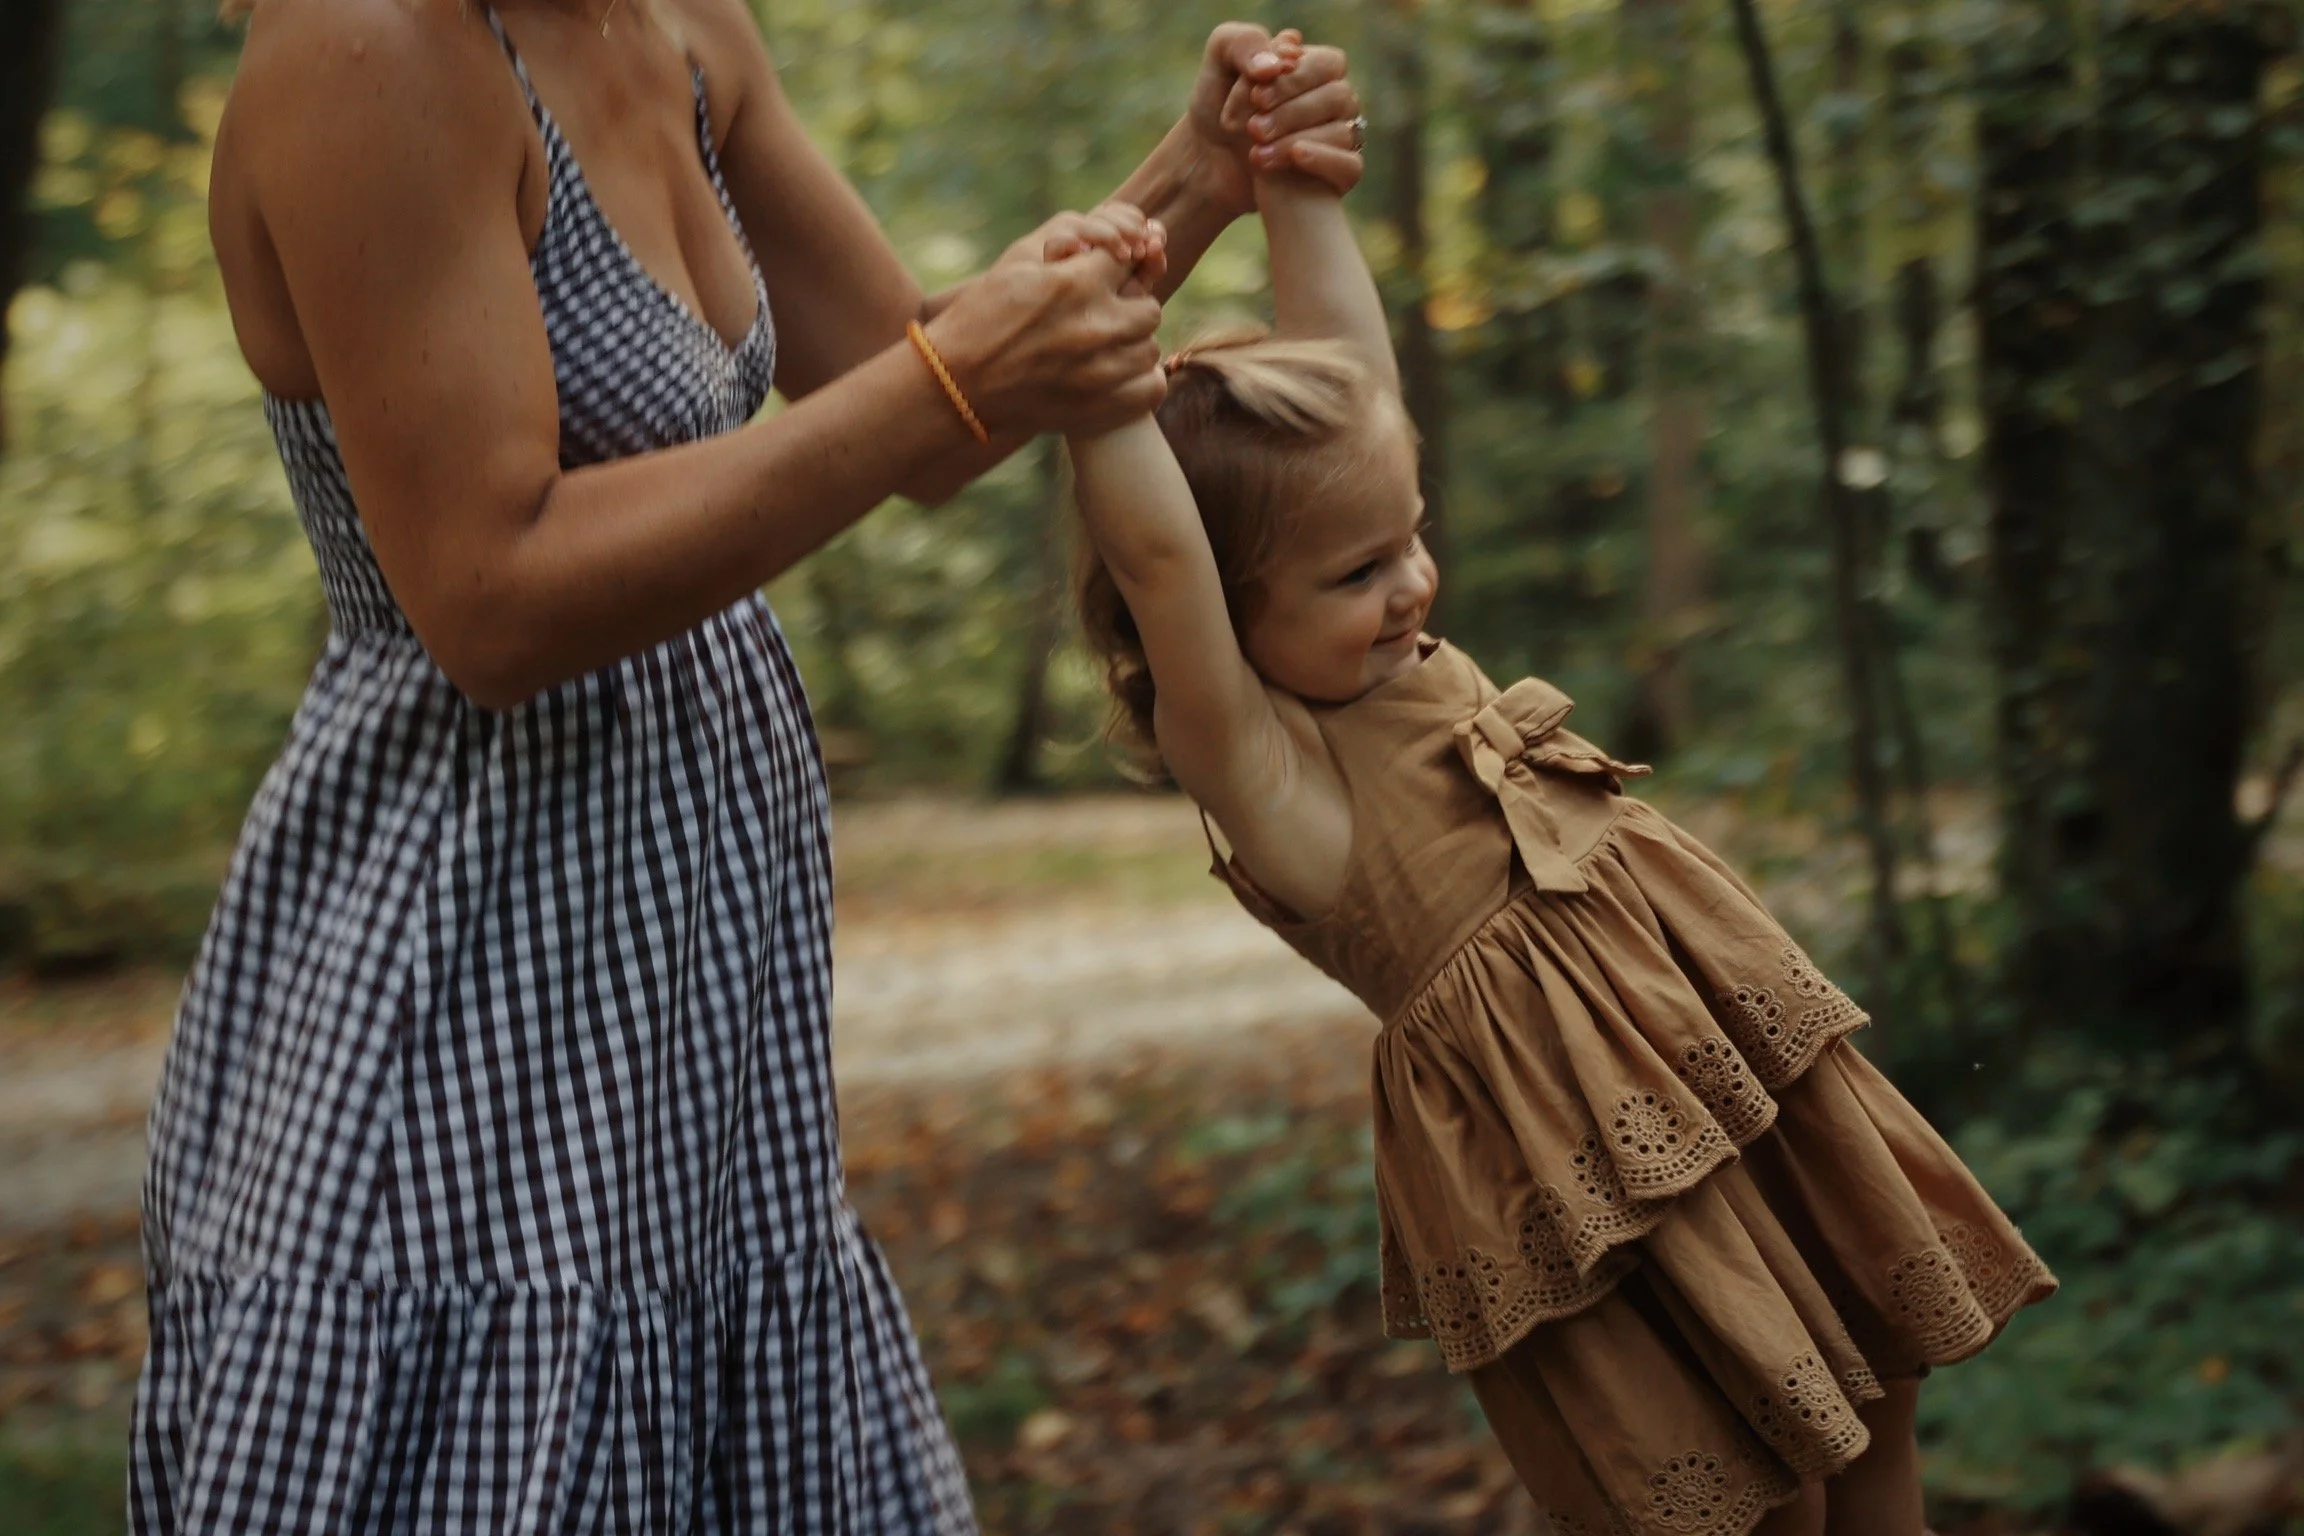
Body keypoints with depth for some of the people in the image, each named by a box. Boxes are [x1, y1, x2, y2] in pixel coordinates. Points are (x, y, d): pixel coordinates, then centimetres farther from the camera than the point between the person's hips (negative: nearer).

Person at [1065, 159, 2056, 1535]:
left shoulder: (1389, 652, 6)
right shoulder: (1255, 761, -14)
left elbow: (1348, 356, 9)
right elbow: (1155, 557, -32)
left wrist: (1295, 178, 3)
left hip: (1725, 1035, 8)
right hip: (1576, 1147, -8)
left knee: (1869, 1399, 18)